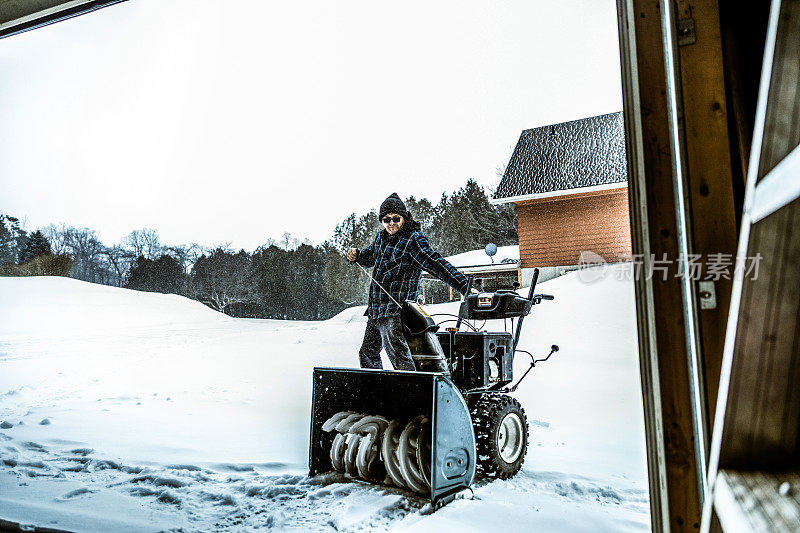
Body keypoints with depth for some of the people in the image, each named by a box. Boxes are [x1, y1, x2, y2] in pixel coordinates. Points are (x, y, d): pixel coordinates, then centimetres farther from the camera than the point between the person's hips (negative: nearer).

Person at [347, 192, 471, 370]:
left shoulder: (413, 239, -8)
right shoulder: (381, 237, 13)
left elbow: (435, 263, -18)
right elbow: (370, 257, 32)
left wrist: (464, 286, -28)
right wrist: (356, 255, 8)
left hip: (395, 310, -8)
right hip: (375, 309, 8)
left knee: (397, 354, -20)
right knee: (368, 353, 20)